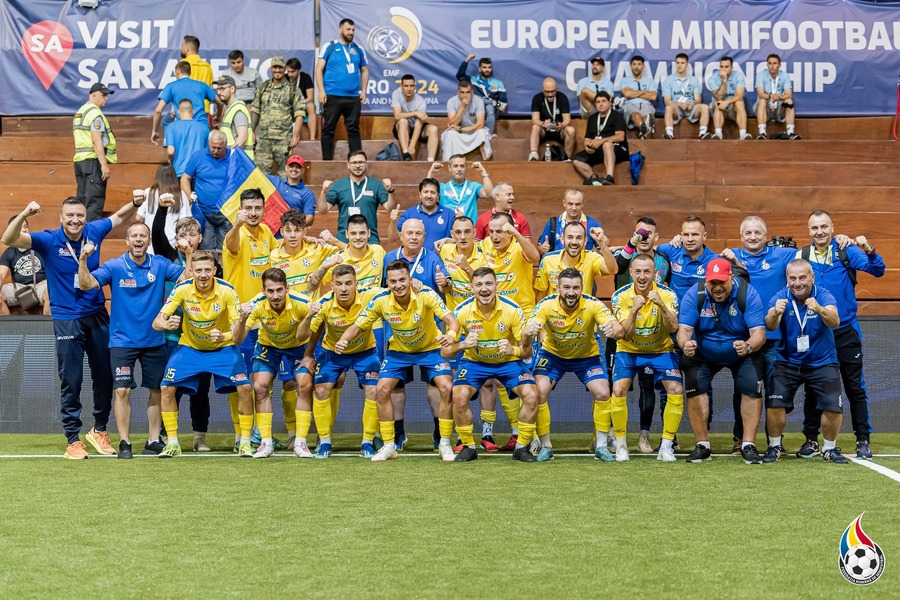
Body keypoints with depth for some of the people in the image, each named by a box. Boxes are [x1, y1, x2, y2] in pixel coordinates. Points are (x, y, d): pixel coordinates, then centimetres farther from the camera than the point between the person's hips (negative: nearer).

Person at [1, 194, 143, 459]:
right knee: (71, 381, 0)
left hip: (98, 315, 4)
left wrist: (135, 203, -4)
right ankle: (73, 440, 9)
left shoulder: (94, 232, -2)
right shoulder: (48, 240, -11)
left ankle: (99, 430, 30)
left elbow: (120, 216, 16)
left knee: (104, 375, 12)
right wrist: (23, 215, -39)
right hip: (66, 319, -4)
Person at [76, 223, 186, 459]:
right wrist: (83, 259, -29)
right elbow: (87, 284, -14)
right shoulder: (114, 267, -5)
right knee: (122, 391, -8)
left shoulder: (160, 265, 2)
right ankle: (124, 443, 3)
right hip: (123, 340, -2)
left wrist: (189, 254, -18)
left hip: (154, 340, 3)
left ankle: (153, 441, 18)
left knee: (157, 391, 7)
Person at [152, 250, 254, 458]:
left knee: (244, 388, -18)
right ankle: (172, 443, 4)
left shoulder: (227, 291, -21)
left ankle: (245, 442, 0)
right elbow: (157, 322, -19)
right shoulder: (182, 290, -19)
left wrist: (224, 336, -43)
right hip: (189, 348, 1)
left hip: (223, 348, -1)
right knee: (167, 388, -13)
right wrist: (167, 324, -43)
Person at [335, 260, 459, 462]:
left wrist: (451, 334, -59)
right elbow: (357, 326, -14)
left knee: (446, 388, -19)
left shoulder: (426, 295, -28)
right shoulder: (381, 301, -21)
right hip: (398, 350, 2)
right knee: (381, 390, -11)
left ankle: (445, 445, -1)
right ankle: (389, 447, 6)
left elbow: (451, 320, -35)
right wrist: (343, 340, -35)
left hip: (430, 348, -2)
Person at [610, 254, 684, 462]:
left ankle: (666, 446, -5)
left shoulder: (667, 294, -16)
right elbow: (625, 335, -22)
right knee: (618, 390, -20)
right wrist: (634, 310, -37)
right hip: (628, 350, 0)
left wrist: (661, 304, -43)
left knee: (676, 390, -18)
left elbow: (673, 328, -29)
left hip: (661, 350, 0)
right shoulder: (621, 296, -16)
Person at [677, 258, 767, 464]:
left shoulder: (748, 294, -24)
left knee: (752, 387, -20)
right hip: (703, 354, 1)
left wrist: (748, 346, -53)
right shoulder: (694, 295, -20)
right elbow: (683, 329, -27)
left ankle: (748, 445, -9)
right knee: (695, 387, -18)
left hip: (742, 354, -1)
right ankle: (702, 445, -8)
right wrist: (686, 343, -51)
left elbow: (759, 332, -30)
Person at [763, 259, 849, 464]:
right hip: (788, 361, 0)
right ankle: (775, 446, 11)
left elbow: (835, 322, -33)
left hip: (822, 362, 0)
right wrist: (775, 314, -52)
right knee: (775, 404, -12)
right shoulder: (780, 298, -11)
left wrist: (820, 310, -54)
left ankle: (830, 448, 17)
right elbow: (770, 326, -28)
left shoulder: (824, 296, -14)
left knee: (833, 407, -8)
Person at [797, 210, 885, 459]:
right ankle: (811, 439, 18)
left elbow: (878, 271, -11)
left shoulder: (847, 252, -3)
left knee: (855, 387, 3)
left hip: (846, 331, -1)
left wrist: (869, 250, -28)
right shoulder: (801, 256, 0)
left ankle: (863, 440, 10)